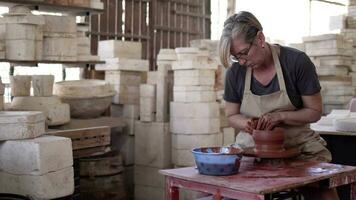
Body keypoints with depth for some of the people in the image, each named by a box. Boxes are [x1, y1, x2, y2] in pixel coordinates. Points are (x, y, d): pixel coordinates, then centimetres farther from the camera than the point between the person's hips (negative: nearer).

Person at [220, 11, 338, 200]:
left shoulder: (297, 62, -12)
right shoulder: (235, 71, -5)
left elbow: (315, 112, -4)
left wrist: (280, 116, -19)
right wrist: (247, 124, -14)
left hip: (298, 145, -1)